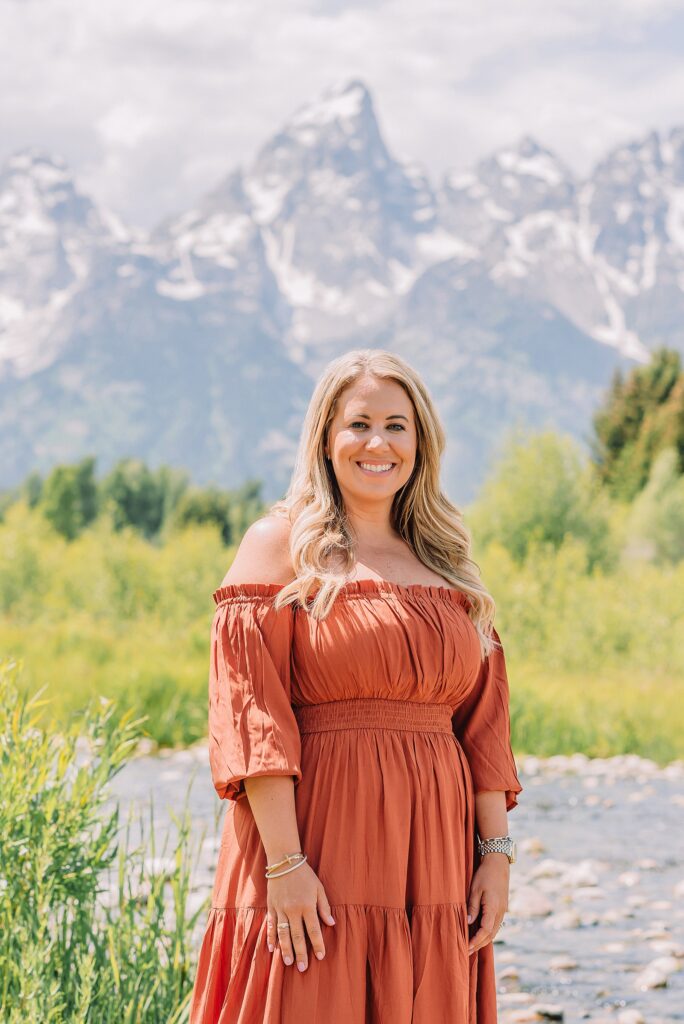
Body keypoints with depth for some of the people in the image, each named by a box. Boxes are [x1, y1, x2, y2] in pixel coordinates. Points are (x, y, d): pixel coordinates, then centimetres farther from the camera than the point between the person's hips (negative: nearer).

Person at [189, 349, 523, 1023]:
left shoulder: (447, 563, 16)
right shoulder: (283, 545, 0)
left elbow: (482, 724, 13)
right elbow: (250, 711, -9)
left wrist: (496, 852, 4)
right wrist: (284, 862, -17)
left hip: (430, 860, 5)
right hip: (320, 839, -5)